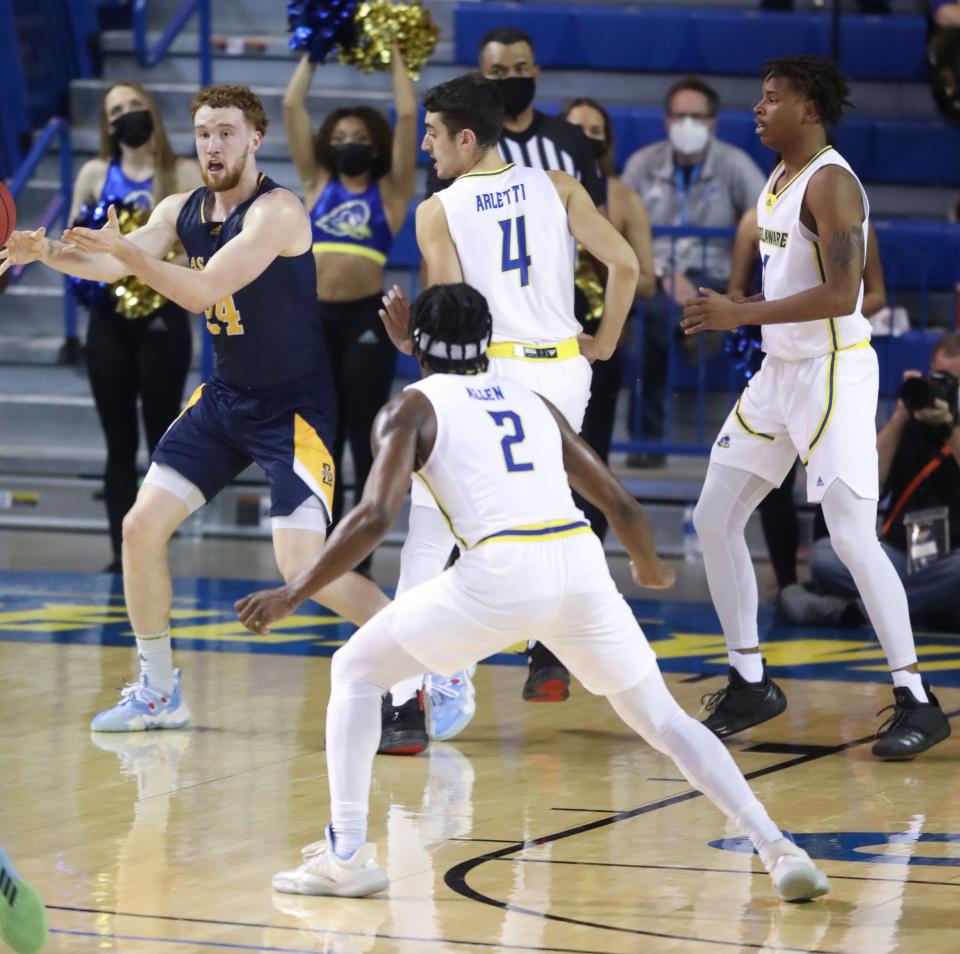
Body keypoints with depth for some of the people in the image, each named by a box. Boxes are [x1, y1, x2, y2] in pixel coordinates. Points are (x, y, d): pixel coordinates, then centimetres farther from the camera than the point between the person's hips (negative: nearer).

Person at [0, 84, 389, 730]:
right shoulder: (182, 211, 3)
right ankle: (159, 694, 16)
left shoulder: (276, 211, -21)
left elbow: (204, 290, -30)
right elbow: (112, 266, -6)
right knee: (142, 526, 2)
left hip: (295, 407, -8)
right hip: (226, 398, 8)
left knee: (303, 567, -17)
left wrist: (126, 252, -41)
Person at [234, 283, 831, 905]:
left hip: (503, 571, -4)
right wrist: (651, 567, 46)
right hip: (581, 562, 4)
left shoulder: (412, 409, 13)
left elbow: (375, 519, -2)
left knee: (356, 671, 15)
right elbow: (621, 505, 26)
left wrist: (294, 595, 6)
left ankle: (347, 857, 8)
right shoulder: (532, 400, 26)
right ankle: (778, 849, 7)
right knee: (662, 718, 20)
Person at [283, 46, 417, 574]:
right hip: (314, 317, 3)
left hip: (366, 318, -3)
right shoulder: (317, 184, 13)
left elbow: (407, 117, 0)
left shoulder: (390, 191, 6)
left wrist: (395, 57, 8)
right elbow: (291, 107, 12)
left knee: (365, 440, -1)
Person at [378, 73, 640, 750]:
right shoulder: (557, 188, 6)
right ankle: (550, 662, 22)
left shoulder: (438, 212, -2)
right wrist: (603, 343, 11)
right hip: (565, 369, 4)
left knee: (431, 529, 2)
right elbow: (624, 264, -1)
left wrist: (408, 341, 12)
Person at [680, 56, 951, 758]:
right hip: (780, 370, 10)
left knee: (853, 536, -12)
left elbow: (840, 294, -26)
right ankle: (750, 686, 18)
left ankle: (919, 702, -6)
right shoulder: (777, 184, 12)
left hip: (835, 371, -10)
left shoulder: (831, 183, -17)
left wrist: (742, 314, -25)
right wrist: (725, 316, 8)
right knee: (715, 518, 8)